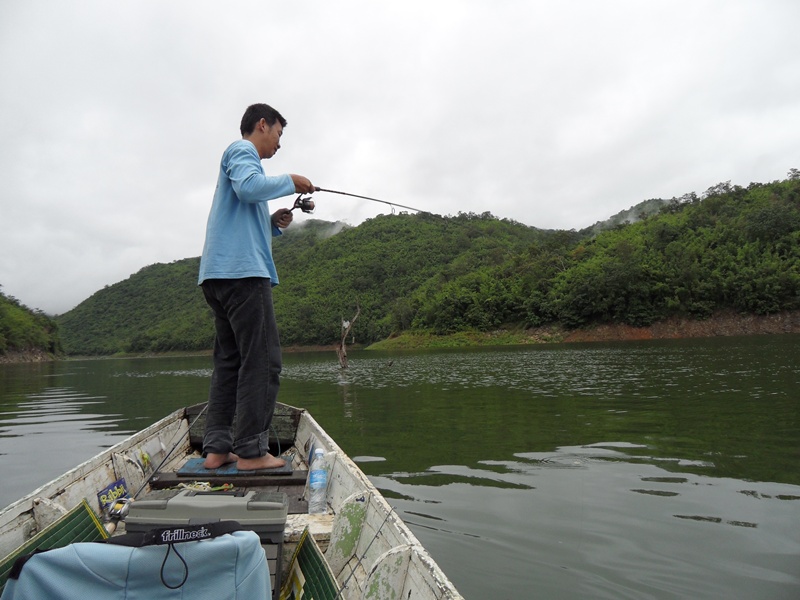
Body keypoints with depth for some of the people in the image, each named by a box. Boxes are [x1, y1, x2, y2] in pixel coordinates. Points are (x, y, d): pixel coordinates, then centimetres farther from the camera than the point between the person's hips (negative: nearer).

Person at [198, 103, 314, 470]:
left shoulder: (240, 156, 32)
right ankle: (250, 450, -6)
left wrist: (274, 223, 17)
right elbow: (248, 186, -20)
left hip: (219, 274, 10)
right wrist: (290, 182, -5)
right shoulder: (241, 150, 3)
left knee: (229, 361, 8)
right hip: (241, 271, -10)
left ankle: (216, 448, 10)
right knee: (262, 362, -9)